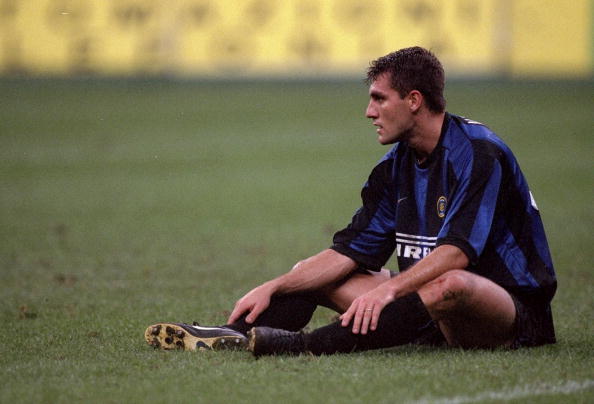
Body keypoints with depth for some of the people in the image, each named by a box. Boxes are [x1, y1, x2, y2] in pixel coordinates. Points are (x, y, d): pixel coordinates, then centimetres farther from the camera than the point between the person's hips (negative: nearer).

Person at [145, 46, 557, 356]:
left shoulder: (479, 152, -15)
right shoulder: (396, 164, 10)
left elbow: (457, 251, -27)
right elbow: (350, 252, 9)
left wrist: (388, 288, -37)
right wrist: (272, 288, -1)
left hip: (516, 310, -8)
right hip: (432, 308, 8)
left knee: (449, 286, -42)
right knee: (311, 275, 7)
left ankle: (303, 345, -44)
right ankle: (238, 335, -16)